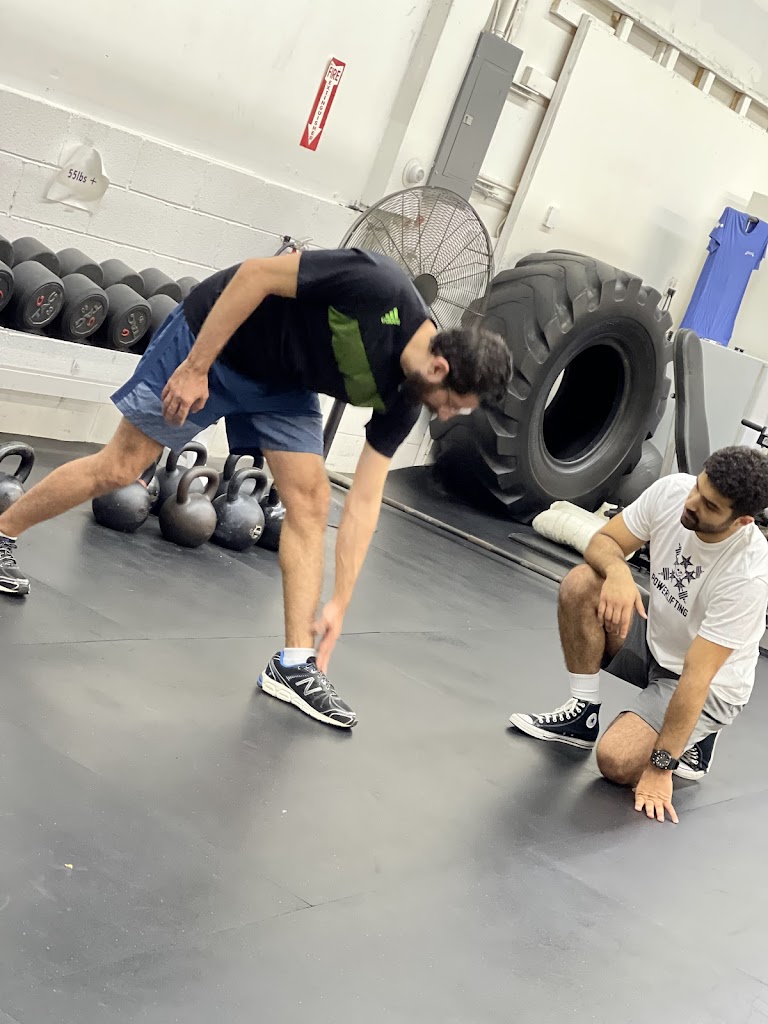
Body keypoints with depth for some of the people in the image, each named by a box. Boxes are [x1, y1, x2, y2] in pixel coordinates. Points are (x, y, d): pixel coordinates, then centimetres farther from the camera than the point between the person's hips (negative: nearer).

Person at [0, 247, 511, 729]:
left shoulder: (400, 395, -12)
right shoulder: (379, 286, -33)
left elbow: (364, 500, -7)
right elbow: (258, 273, -27)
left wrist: (339, 602, -9)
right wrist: (196, 367, -26)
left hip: (282, 384, 6)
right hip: (215, 338, -6)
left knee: (311, 501, -7)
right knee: (120, 467, 1)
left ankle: (294, 664, -2)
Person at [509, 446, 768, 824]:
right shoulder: (672, 490, -19)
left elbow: (696, 676, -32)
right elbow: (602, 542, -9)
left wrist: (659, 767, -27)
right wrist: (618, 571, -34)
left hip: (708, 688, -6)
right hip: (654, 635, 6)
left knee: (617, 762, -26)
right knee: (580, 585, -20)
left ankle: (692, 741, 5)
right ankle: (584, 714, -4)